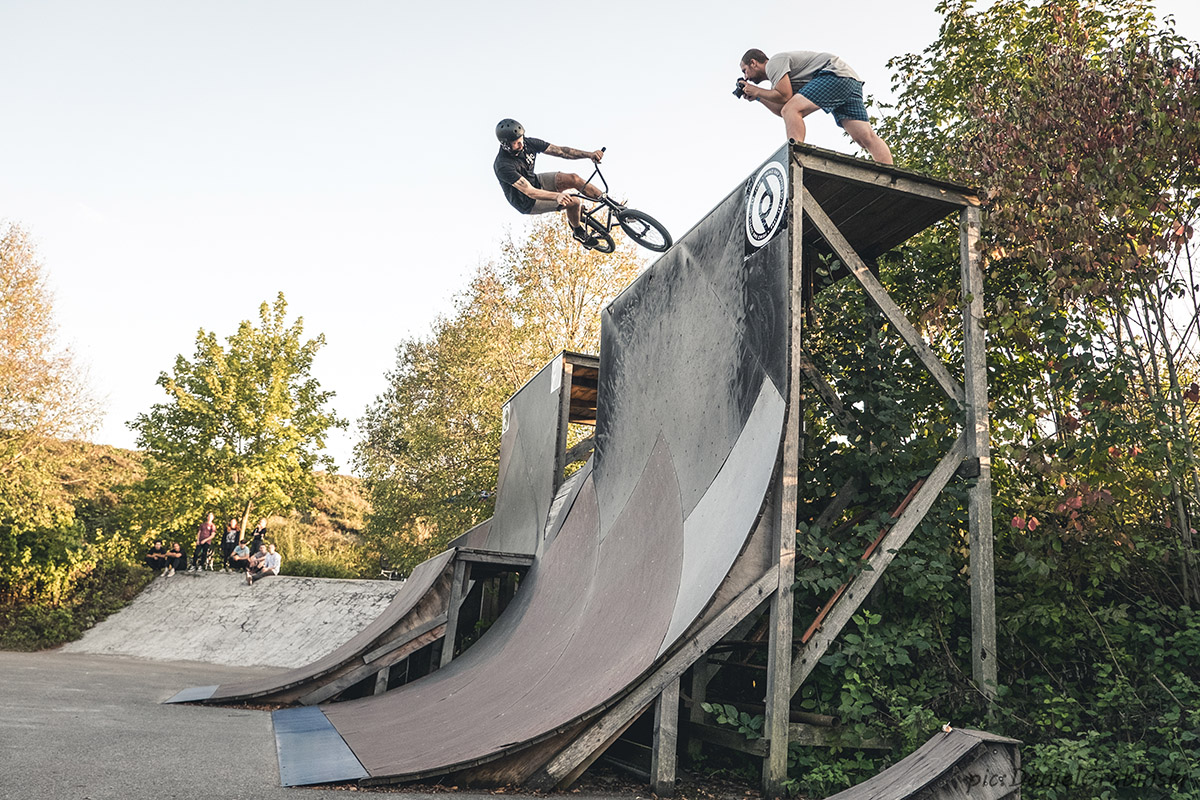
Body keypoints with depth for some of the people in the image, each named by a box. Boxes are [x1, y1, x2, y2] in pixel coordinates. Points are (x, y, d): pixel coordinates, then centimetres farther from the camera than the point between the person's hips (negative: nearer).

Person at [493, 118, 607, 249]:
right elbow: (530, 191, -39)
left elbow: (560, 151, -14)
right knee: (574, 202, -20)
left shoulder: (528, 143, -13)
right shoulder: (503, 166, -33)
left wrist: (589, 154, -25)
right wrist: (556, 196, -54)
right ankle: (578, 232, 9)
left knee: (573, 179, -14)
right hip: (527, 203, -7)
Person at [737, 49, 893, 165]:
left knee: (791, 111, -19)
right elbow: (781, 110, 21)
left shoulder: (774, 63, -1)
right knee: (866, 137, -6)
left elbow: (785, 96, -13)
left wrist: (757, 91, 1)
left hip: (836, 74, -10)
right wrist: (757, 97, 22)